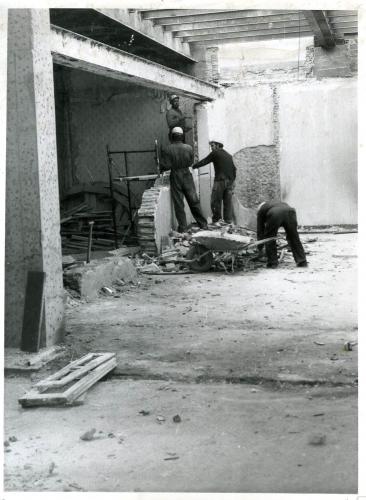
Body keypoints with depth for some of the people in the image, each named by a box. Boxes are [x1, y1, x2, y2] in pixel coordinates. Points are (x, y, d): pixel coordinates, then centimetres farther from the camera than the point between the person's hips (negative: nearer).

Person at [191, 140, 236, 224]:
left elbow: (204, 161, 0)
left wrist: (194, 166, 11)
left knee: (216, 200, 0)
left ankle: (216, 218, 0)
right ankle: (228, 220, 8)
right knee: (228, 201, 8)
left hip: (220, 180, -6)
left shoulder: (215, 153, -2)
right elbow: (234, 169, 19)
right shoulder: (229, 155, 17)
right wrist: (233, 180, 23)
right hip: (230, 181, 6)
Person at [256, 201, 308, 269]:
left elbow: (260, 229, 33)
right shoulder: (280, 203, 45)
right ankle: (302, 262, 16)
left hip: (275, 215, -3)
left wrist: (260, 247, 40)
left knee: (269, 238, 16)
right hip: (290, 212, 4)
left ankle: (272, 262, 16)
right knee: (294, 238, 15)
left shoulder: (261, 210, 35)